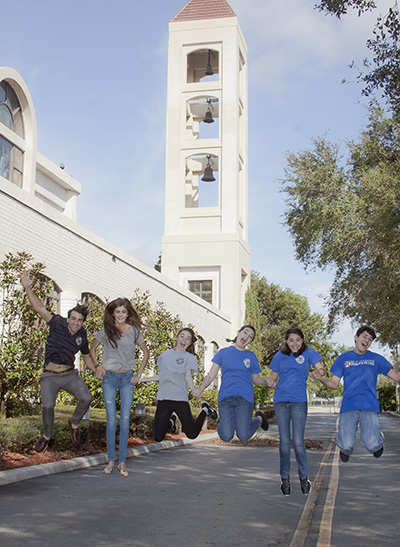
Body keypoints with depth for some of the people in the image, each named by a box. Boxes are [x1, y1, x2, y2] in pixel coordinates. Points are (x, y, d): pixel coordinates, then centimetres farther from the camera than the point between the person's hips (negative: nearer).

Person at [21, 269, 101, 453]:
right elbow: (39, 308, -19)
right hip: (49, 375, -3)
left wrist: (95, 370, 6)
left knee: (86, 398, -18)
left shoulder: (82, 336, 2)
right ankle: (46, 435, 8)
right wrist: (27, 288, -30)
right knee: (48, 405, -22)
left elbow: (86, 355, 20)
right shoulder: (58, 324, -9)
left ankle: (74, 423, 13)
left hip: (70, 374, 3)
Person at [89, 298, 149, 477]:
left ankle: (122, 462, 5)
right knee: (111, 421, -2)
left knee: (125, 420, -2)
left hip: (127, 378, 1)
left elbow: (146, 353, 13)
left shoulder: (134, 331, 2)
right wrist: (98, 367, 4)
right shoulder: (106, 331, 1)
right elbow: (92, 349, 16)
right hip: (110, 377, 0)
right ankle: (110, 461, 8)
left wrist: (139, 374, 6)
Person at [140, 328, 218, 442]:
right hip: (163, 398, 3)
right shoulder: (165, 355, 16)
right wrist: (141, 379, 17)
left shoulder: (190, 358, 7)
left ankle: (205, 410, 24)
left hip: (180, 398, -3)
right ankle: (171, 421, 30)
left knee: (192, 435, -4)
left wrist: (193, 389, -29)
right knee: (158, 438, -2)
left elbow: (188, 375, -9)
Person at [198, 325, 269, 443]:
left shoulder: (251, 356, 13)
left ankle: (258, 419, 20)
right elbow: (211, 375, 8)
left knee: (243, 436, -12)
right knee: (226, 436, -16)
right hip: (225, 397, 0)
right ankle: (223, 423, 21)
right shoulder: (223, 352, 11)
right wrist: (201, 387, -11)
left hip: (245, 397, 0)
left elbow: (256, 379, 21)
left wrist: (266, 380, -2)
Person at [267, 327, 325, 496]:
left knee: (298, 442, -6)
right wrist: (271, 382, -11)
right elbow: (273, 377, 11)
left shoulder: (308, 352, 3)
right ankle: (285, 478, 16)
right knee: (284, 441, 2)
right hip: (281, 401, 2)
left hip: (299, 402, -2)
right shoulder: (280, 356, 7)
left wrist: (319, 373, -26)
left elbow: (321, 369, -5)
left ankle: (304, 477, 14)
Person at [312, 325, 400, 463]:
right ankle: (345, 448, 23)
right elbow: (334, 384, 12)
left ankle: (378, 438, 19)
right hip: (348, 406, 0)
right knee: (346, 445, -16)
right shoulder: (343, 358, 14)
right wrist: (321, 379, -7)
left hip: (370, 406, 0)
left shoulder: (376, 359, 15)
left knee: (371, 444, -19)